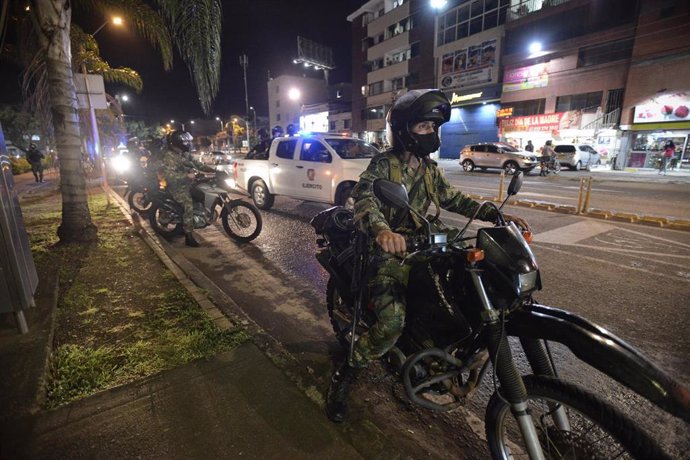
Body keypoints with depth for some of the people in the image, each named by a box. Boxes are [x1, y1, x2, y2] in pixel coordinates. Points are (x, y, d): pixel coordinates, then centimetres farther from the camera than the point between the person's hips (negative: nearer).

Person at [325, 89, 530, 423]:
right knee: (392, 323, -26)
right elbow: (363, 197, -27)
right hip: (389, 253, -7)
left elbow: (453, 199, 17)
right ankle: (344, 377, -1)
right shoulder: (383, 164, -9)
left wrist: (496, 214, 3)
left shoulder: (429, 168, 16)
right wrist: (380, 229, -49)